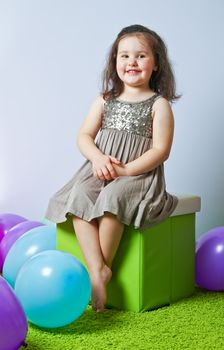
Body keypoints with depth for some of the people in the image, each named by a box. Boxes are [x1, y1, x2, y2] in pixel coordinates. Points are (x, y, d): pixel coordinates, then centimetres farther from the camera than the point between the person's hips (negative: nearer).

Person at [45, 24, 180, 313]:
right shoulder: (104, 101, 14)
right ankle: (96, 268, -29)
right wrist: (98, 157, -11)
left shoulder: (158, 105, 1)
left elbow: (161, 150, -7)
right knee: (78, 197, -25)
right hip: (101, 170, 4)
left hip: (140, 174, -4)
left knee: (111, 197, -34)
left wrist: (126, 170, -16)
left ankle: (104, 265, -18)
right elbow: (84, 136, 10)